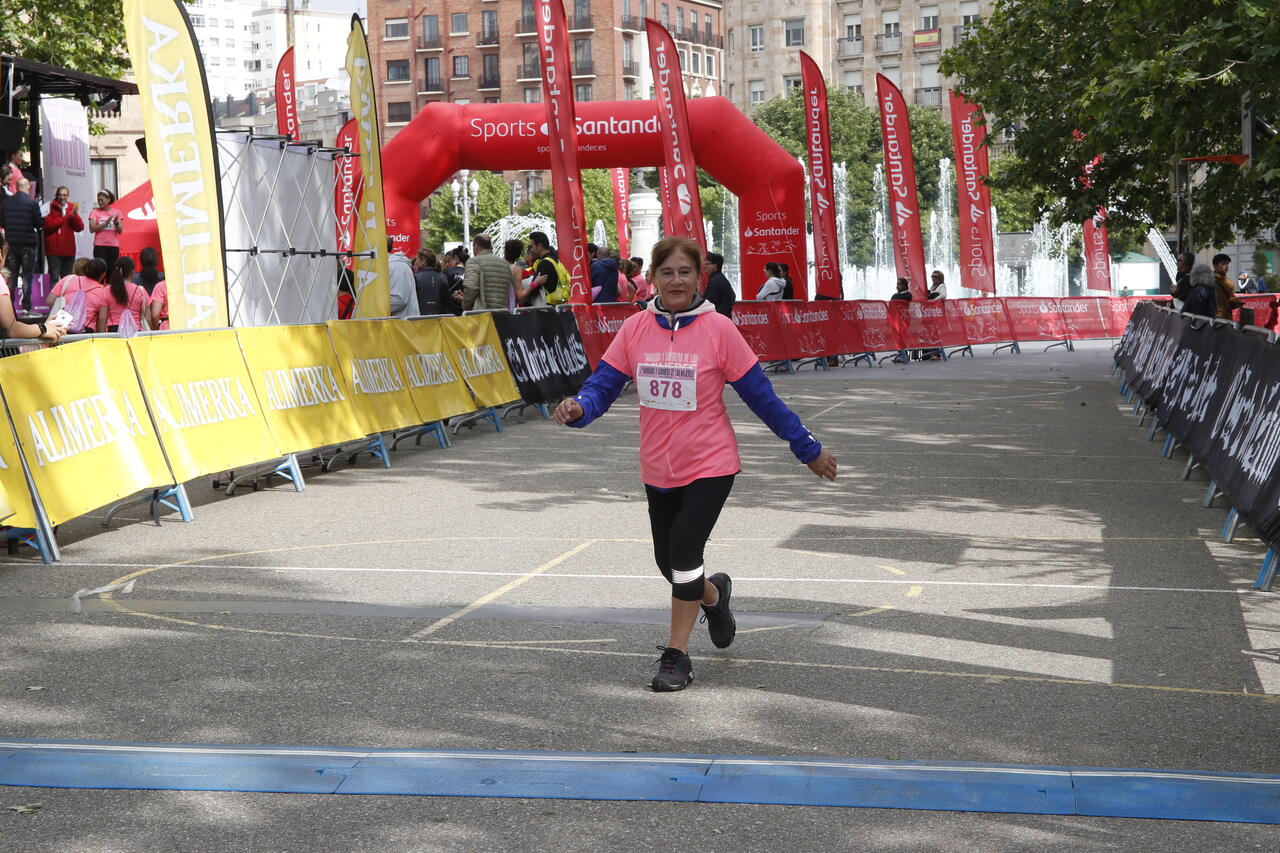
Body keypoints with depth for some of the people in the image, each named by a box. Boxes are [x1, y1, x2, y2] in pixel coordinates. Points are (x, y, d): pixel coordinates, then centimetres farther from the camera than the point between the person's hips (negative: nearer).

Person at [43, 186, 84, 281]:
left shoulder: (71, 208, 13)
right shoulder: (50, 208, -1)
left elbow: (80, 228, 6)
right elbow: (47, 225, -14)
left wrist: (74, 216, -11)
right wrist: (65, 218, -12)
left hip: (69, 249, 5)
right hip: (54, 249, -5)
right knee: (54, 277, -12)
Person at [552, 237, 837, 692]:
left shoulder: (718, 329, -10)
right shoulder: (634, 329, -2)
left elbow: (760, 395, -5)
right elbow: (604, 384, -5)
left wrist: (808, 448, -1)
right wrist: (578, 407, -28)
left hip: (710, 465, -4)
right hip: (658, 469, 4)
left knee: (683, 552, -17)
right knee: (669, 562, 13)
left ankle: (677, 655, 0)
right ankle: (713, 594, 48)